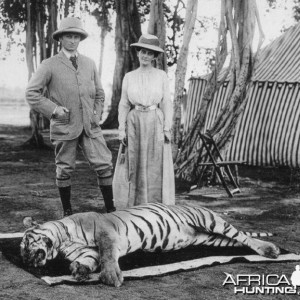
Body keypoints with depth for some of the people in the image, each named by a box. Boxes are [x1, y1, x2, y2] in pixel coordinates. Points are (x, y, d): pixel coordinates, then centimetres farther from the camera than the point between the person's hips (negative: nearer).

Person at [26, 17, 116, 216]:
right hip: (64, 126, -3)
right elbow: (31, 93, -2)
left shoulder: (89, 64, 11)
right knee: (65, 170, 5)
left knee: (105, 165, -5)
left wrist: (97, 114, 5)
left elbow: (99, 93, 20)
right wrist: (53, 109, -11)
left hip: (90, 126, 3)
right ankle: (67, 212, 20)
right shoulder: (49, 65, -1)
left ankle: (110, 209, 4)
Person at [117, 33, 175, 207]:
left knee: (157, 167, -1)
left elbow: (167, 103, 1)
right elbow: (124, 105, 7)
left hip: (156, 123, -1)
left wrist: (167, 129, -7)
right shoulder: (129, 77, 7)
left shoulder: (161, 76, 3)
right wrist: (122, 130, 0)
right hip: (135, 124, 1)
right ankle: (137, 205, 9)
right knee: (136, 166, 2)